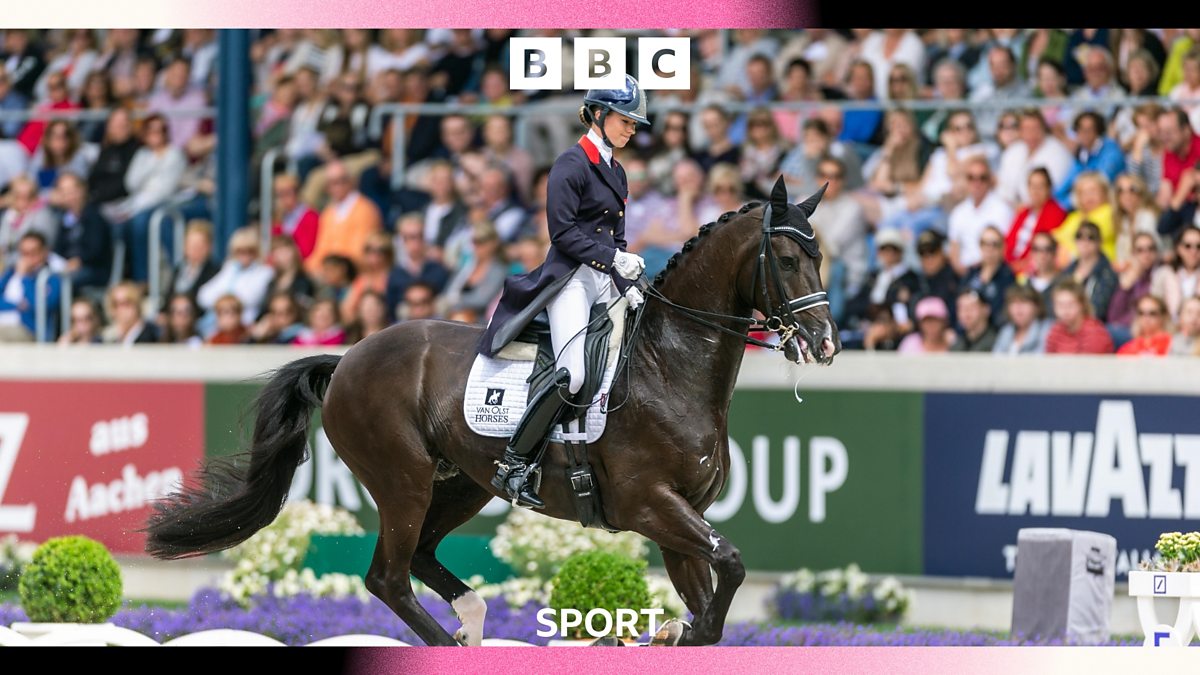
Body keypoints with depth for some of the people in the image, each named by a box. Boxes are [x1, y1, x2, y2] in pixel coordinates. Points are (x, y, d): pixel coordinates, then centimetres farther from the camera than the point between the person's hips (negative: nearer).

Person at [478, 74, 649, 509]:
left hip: (605, 281, 9)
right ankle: (512, 467, -21)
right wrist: (614, 257, -19)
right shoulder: (571, 165, -6)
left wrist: (628, 285, 9)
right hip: (570, 278, -9)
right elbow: (564, 232, -13)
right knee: (572, 375, -25)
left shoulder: (615, 173, 21)